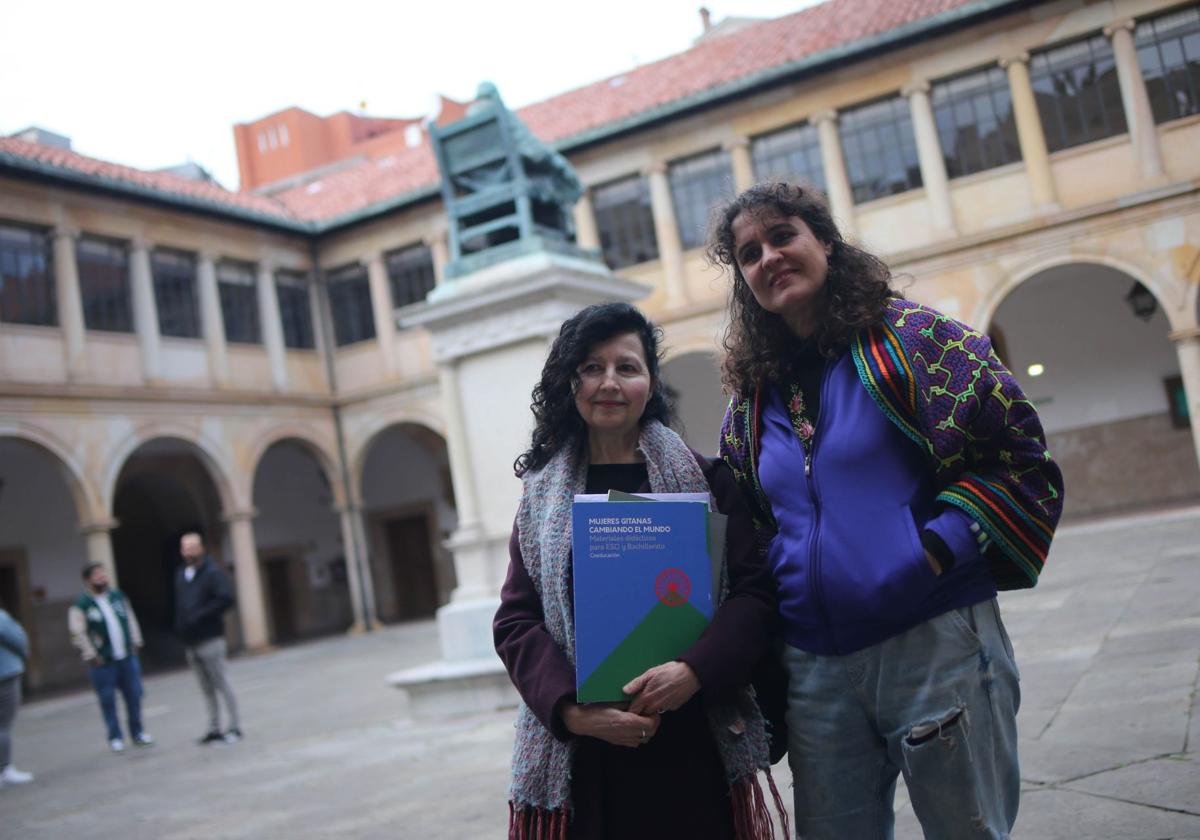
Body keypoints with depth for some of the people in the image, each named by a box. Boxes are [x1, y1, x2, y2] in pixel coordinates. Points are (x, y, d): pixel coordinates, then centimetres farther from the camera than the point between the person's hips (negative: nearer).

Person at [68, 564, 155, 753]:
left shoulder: (117, 595, 8)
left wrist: (135, 642, 9)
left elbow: (130, 619, 15)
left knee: (134, 695, 7)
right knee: (108, 700, 1)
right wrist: (91, 656, -11)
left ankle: (137, 733, 21)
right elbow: (78, 633, -10)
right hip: (103, 662, -4)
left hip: (127, 657, 4)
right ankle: (115, 738, 13)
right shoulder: (81, 605, -7)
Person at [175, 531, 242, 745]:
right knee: (207, 689, 11)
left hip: (210, 639, -7)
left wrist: (200, 615, -19)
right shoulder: (181, 576, 16)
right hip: (191, 642, 7)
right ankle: (214, 729, 16)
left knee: (221, 684, -4)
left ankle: (234, 727, 3)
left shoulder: (212, 572, -7)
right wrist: (180, 625, 8)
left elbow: (226, 599, -18)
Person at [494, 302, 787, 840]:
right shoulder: (542, 497, 7)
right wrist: (572, 710, -13)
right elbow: (516, 622, 3)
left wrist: (695, 670, -20)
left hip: (695, 743, -1)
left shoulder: (705, 480, 3)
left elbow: (754, 590, -3)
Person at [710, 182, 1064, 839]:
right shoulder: (752, 396, 11)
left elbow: (1020, 453, -6)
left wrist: (940, 546, -16)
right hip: (814, 668, 4)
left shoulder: (912, 336, -2)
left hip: (935, 641, -4)